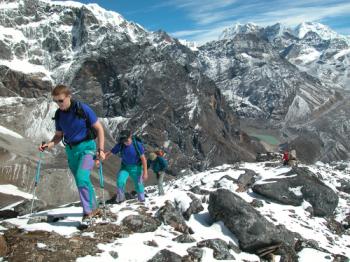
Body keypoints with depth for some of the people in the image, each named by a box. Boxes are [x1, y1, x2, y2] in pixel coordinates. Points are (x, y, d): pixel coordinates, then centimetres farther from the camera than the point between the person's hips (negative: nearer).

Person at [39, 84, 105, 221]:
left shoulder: (83, 109, -13)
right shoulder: (58, 114, 3)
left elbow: (99, 128, -8)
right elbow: (59, 135, 14)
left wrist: (100, 149, -14)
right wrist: (49, 144, -7)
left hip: (86, 147, -6)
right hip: (71, 151, 6)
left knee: (82, 178, -25)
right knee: (81, 182, 12)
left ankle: (88, 210, -13)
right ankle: (94, 209, 28)